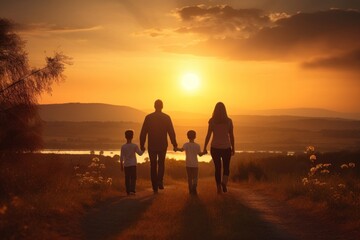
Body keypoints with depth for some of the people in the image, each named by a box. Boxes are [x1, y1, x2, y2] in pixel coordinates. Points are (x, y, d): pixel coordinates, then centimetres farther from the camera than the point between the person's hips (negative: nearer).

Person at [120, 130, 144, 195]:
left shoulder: (123, 147, -2)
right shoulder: (134, 146, -6)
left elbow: (121, 157, -1)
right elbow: (140, 153, -2)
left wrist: (121, 165, 7)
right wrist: (143, 150, 18)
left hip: (126, 165, 2)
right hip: (133, 164, -2)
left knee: (127, 178, 8)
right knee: (133, 178, -2)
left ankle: (128, 191, 10)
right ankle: (132, 190, -17)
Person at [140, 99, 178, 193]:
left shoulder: (148, 117, -3)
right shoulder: (166, 117, -3)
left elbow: (143, 133, -3)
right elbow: (171, 132, -4)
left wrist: (142, 145, 4)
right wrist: (174, 144, 4)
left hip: (151, 146, 0)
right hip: (163, 145, 0)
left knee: (153, 165, 9)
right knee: (161, 163, 18)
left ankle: (155, 187, 9)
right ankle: (160, 181, -5)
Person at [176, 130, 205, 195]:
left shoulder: (186, 145, -3)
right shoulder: (197, 146, -3)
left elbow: (182, 149, -15)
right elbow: (200, 154, 3)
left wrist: (177, 149, -2)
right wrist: (204, 152, 16)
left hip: (188, 164, 1)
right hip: (195, 164, -1)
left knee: (189, 177, 11)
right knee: (195, 177, 4)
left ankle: (190, 190, 12)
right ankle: (194, 187, -21)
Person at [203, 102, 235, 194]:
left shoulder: (212, 121, -6)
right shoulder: (229, 121, -3)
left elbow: (208, 135, -6)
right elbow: (231, 136, -1)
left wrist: (204, 148, 1)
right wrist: (233, 148, 9)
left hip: (215, 147, 0)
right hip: (226, 147, 0)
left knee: (217, 167, 11)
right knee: (226, 167, 13)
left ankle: (219, 188, 11)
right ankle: (224, 183, -13)